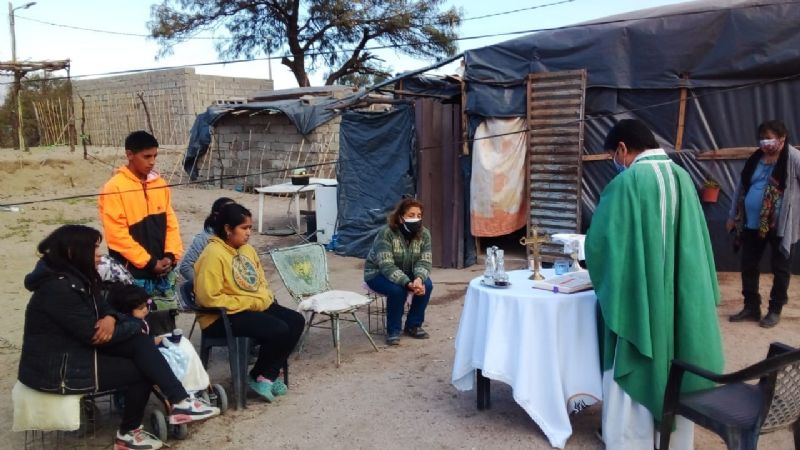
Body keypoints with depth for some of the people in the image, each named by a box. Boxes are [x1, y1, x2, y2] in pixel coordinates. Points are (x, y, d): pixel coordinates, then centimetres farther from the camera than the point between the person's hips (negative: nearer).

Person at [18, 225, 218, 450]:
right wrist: (138, 326, -10)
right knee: (140, 371, -7)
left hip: (79, 348, 9)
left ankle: (179, 403, -14)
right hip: (56, 367, -9)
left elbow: (102, 307, 13)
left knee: (141, 343, -9)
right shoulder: (58, 288, -25)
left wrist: (110, 318, -13)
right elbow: (93, 335, -24)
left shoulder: (77, 277, 6)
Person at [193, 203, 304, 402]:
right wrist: (249, 303, -19)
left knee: (296, 321, -6)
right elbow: (209, 298, -23)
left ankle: (268, 376, -2)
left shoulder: (247, 249, 10)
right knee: (278, 330, -26)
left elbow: (260, 281, 23)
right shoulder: (213, 254, -17)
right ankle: (257, 376, -1)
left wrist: (265, 299, 0)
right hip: (223, 317, -9)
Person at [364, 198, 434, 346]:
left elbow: (424, 262, -16)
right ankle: (393, 331, -12)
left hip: (406, 273, 5)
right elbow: (387, 266, -34)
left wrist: (419, 279, -39)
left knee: (427, 285, -22)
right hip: (378, 274, -5)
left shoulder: (424, 234, -13)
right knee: (397, 289, -34)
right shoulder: (386, 233, -29)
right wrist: (408, 283, -46)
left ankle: (413, 325, -1)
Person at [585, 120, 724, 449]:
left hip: (638, 298, -6)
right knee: (675, 371, 18)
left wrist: (605, 278, 9)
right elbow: (696, 239, 11)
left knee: (635, 374, 8)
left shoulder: (627, 181, -16)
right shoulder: (682, 177, 4)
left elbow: (599, 240, -11)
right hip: (682, 298, 7)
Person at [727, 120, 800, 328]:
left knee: (780, 268, 8)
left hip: (780, 225, -5)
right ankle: (751, 307, 24)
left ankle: (775, 310, 21)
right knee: (748, 266, 10)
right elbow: (741, 187, 15)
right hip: (752, 224, 6)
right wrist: (733, 215, 17)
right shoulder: (756, 158, 8)